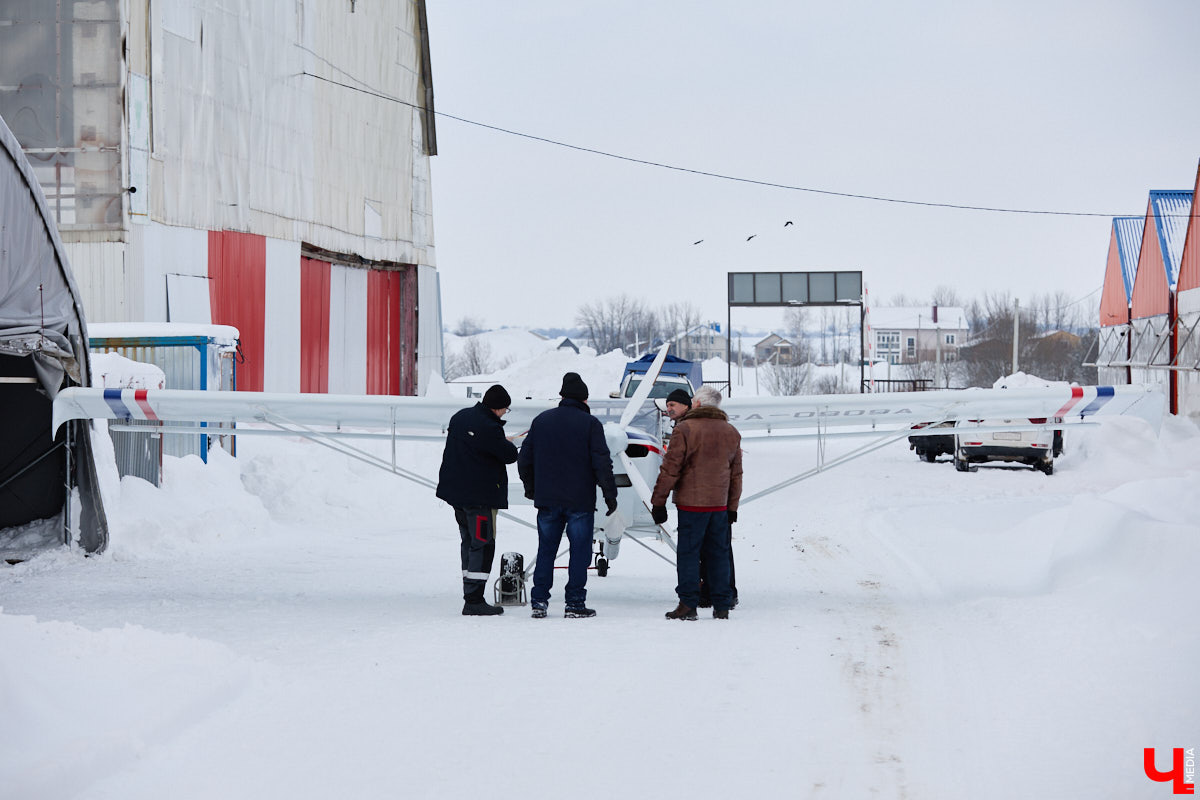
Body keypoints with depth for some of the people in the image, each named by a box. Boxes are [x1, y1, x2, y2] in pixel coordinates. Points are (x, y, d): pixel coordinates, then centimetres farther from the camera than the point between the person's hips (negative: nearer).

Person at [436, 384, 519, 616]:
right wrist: (508, 444, 10)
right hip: (479, 496, -9)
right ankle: (474, 601, -10)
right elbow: (509, 455, -13)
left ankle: (470, 596, 18)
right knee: (483, 544, -5)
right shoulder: (489, 428, -19)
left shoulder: (460, 417, 8)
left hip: (455, 492, 9)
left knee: (469, 541, 16)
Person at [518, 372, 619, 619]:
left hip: (547, 499, 4)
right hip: (580, 501, -4)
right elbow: (602, 463, -9)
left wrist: (531, 487, 27)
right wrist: (610, 494, -1)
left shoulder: (541, 421, 7)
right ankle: (575, 603, 0)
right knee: (580, 552, 2)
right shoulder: (590, 424, -6)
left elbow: (525, 460, 13)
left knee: (545, 551, 11)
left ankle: (539, 601, 7)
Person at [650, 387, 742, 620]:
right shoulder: (731, 432, 12)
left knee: (688, 553, -1)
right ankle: (722, 606, 9)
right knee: (718, 553, 9)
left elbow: (670, 470, -8)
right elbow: (736, 474, 17)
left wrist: (658, 502, -2)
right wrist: (732, 507, 24)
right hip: (720, 504, 5)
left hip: (691, 504, -5)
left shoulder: (684, 429, -6)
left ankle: (688, 604, -4)